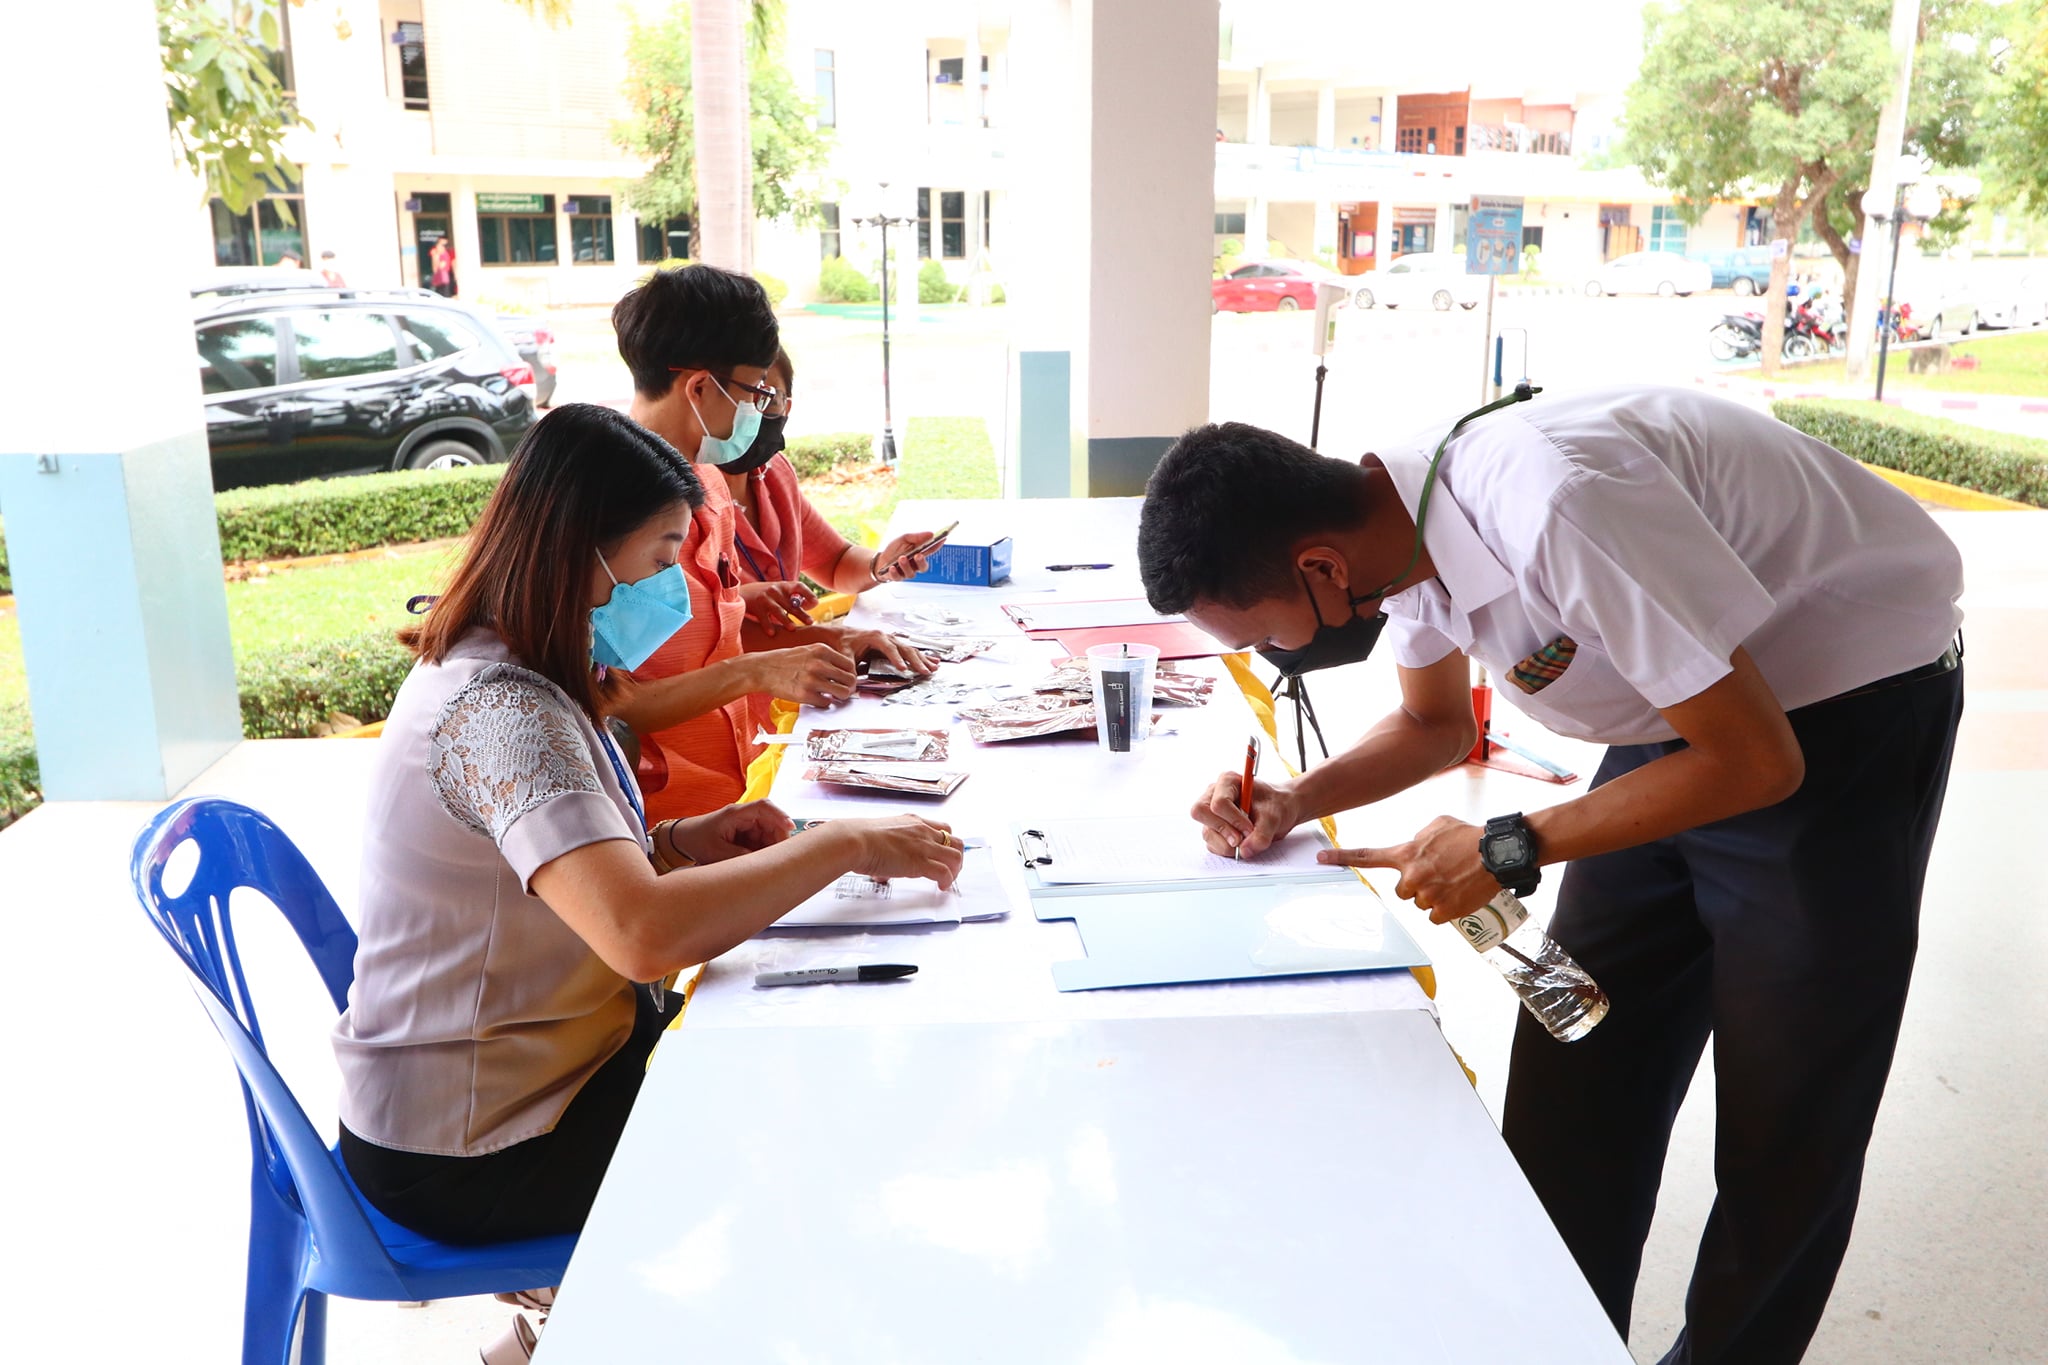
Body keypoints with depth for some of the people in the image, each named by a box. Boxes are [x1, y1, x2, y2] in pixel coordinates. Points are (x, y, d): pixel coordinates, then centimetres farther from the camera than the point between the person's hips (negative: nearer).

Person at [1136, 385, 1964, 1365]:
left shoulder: (1555, 508, -37)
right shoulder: (1399, 521, -11)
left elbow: (1755, 762, -27)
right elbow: (1436, 723, 9)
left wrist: (1508, 852, -22)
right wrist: (1295, 802, -7)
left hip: (1853, 710, -7)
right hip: (1684, 708, 7)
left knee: (1779, 1123, 1)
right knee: (1573, 1094, 8)